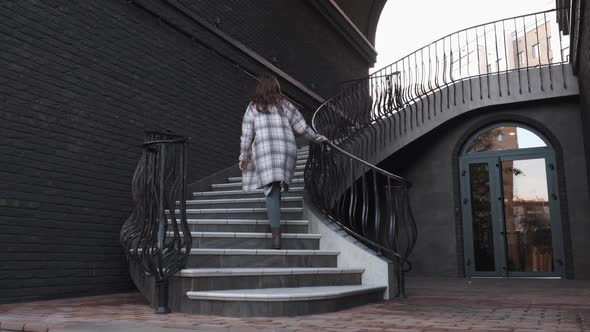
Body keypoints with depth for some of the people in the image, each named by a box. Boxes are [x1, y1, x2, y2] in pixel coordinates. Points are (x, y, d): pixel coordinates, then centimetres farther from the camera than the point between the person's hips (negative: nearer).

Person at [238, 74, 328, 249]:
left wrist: (244, 157, 12)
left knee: (271, 191, -4)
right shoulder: (285, 105, 13)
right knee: (278, 188, 17)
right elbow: (302, 127, 14)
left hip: (264, 153, -1)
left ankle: (276, 236, -12)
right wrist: (317, 138, 28)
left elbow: (246, 135, 6)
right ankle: (274, 222, 19)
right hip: (287, 151, 2)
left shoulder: (253, 108, 9)